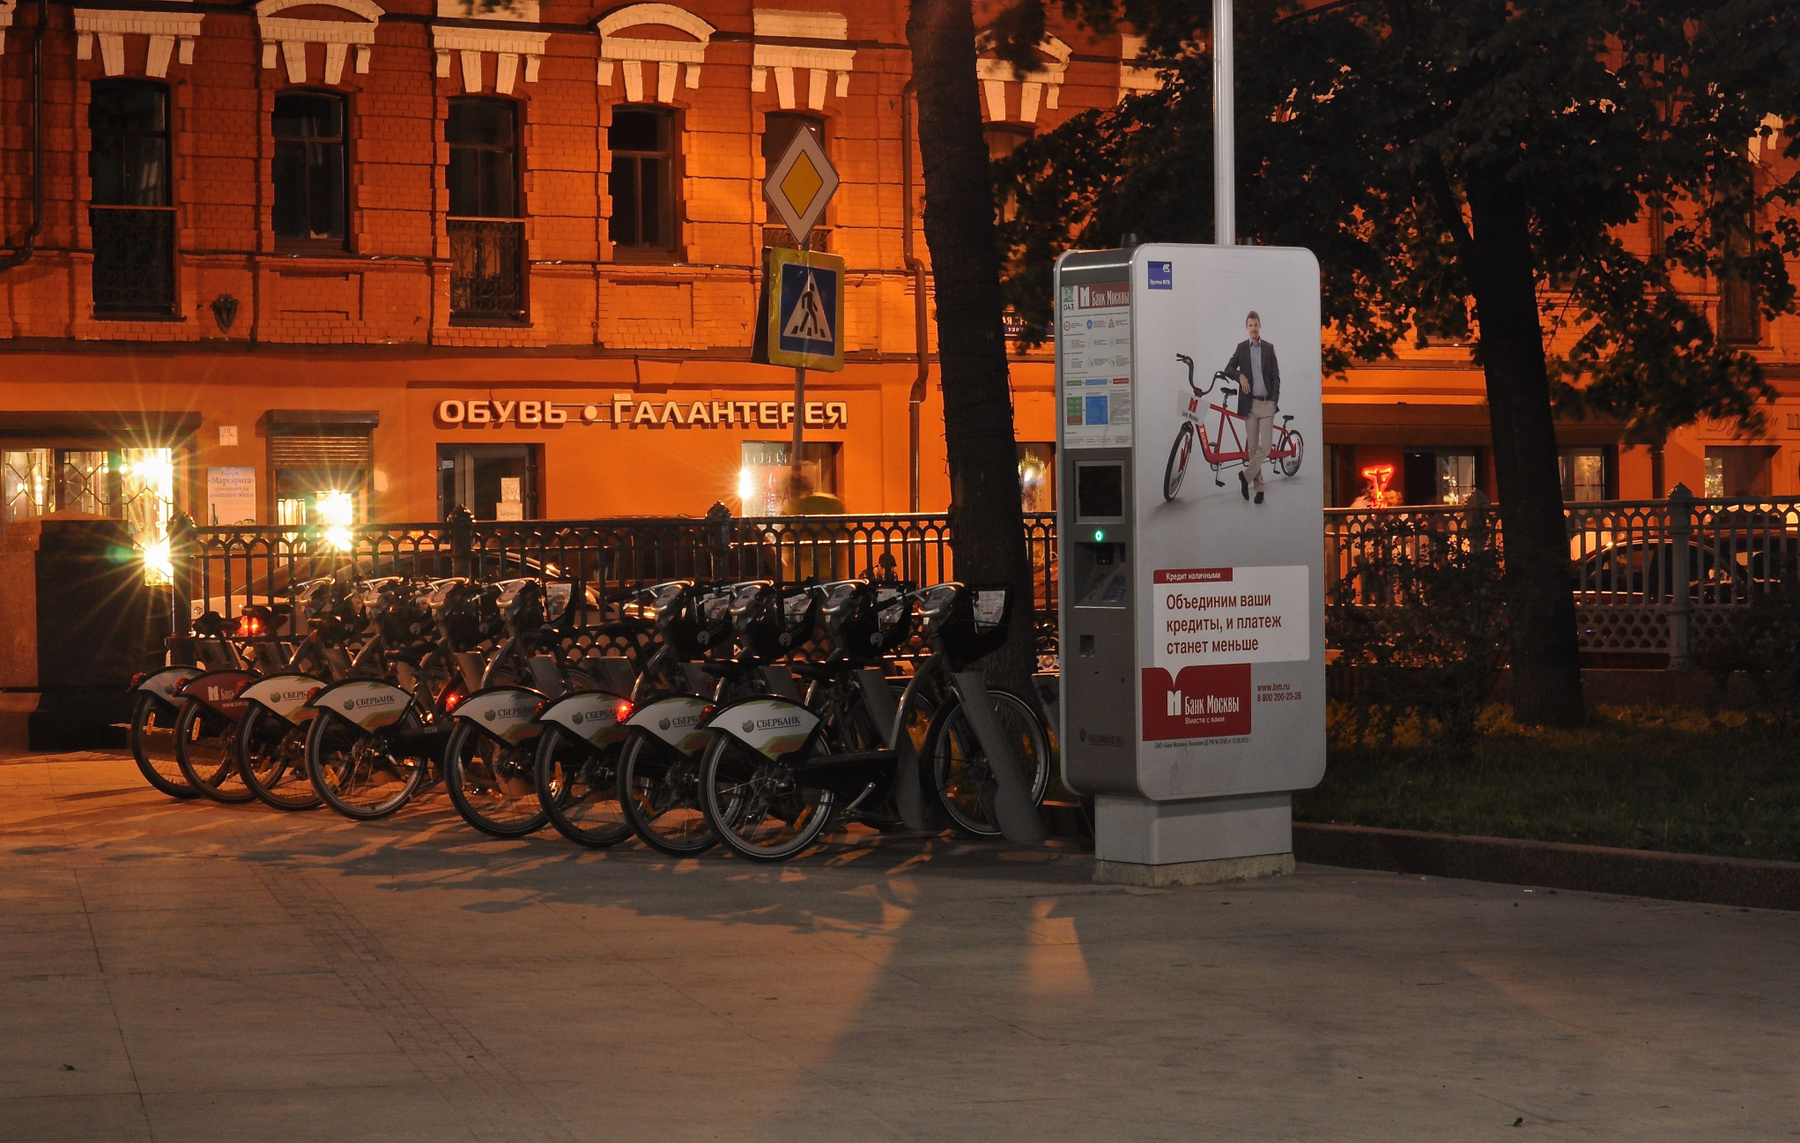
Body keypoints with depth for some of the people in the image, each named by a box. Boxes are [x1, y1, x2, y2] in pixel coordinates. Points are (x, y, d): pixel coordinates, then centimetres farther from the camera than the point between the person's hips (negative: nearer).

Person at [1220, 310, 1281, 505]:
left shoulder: (1268, 348, 8)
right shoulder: (1241, 348, 9)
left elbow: (1276, 377, 7)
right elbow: (1228, 368, 3)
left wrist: (1275, 401, -3)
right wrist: (1240, 376, -17)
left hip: (1267, 403, 0)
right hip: (1249, 404, 0)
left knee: (1266, 446, -11)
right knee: (1253, 448, 2)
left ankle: (1246, 476, 3)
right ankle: (1258, 487, 8)